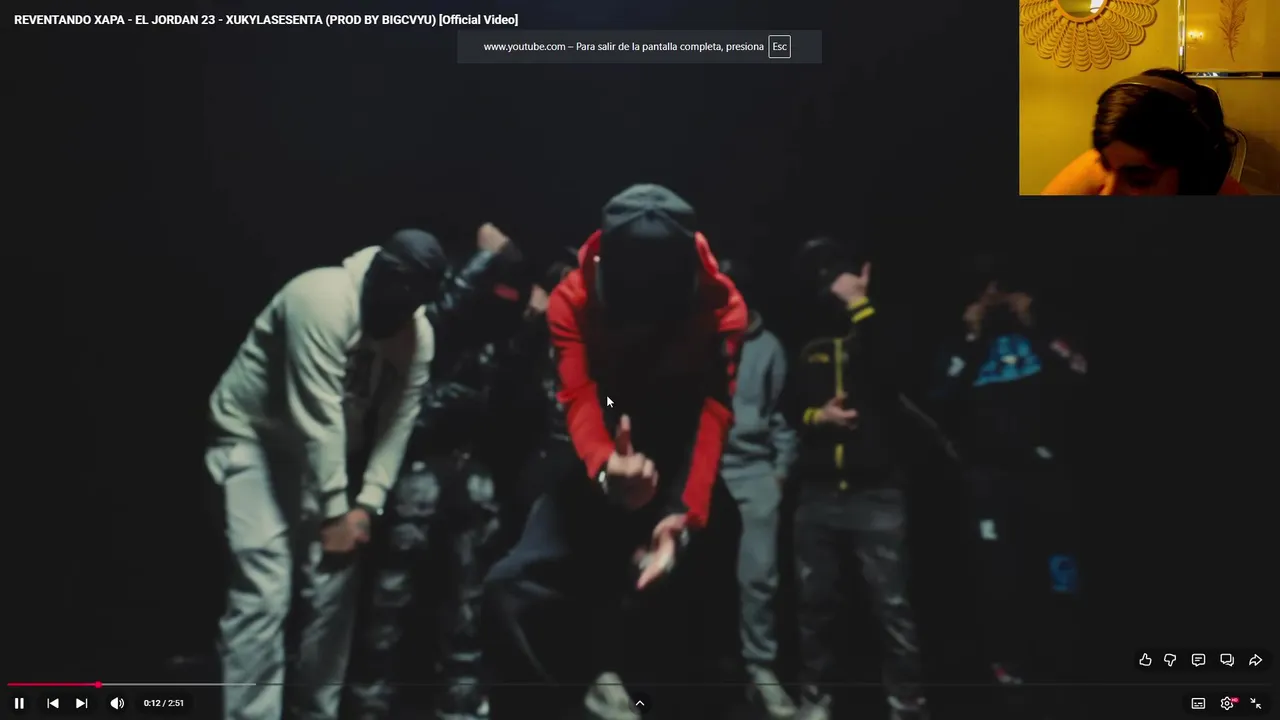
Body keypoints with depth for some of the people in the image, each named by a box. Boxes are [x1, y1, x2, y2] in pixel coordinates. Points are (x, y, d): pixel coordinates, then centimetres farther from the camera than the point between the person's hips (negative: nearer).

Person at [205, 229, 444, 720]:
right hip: (252, 440, -6)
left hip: (323, 454, 7)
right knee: (263, 593, -17)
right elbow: (317, 416, -30)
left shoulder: (419, 335, -7)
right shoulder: (323, 299, -28)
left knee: (333, 587, 4)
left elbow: (396, 424, -8)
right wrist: (336, 513, -27)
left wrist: (367, 505, -19)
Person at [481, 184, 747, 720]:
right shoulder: (572, 298, -16)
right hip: (598, 474, 1)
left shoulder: (722, 305, -18)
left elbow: (713, 413, -27)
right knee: (511, 586, -13)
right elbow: (579, 398, -27)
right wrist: (606, 469, -51)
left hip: (676, 475, -1)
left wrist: (683, 515, -43)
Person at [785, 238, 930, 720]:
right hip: (819, 495, 4)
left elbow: (890, 370, -18)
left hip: (877, 494, -4)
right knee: (817, 602, 10)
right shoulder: (811, 347, 16)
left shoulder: (879, 330, 4)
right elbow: (791, 409, 16)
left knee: (893, 605, -5)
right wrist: (819, 415, -4)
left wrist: (859, 303, -15)